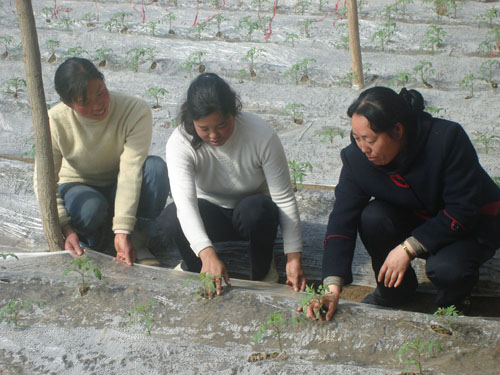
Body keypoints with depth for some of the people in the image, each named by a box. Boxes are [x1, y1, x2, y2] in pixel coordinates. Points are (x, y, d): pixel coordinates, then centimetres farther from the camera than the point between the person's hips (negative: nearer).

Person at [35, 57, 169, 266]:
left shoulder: (136, 112, -27)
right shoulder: (55, 121, -23)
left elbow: (131, 172, -33)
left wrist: (123, 231, -40)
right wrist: (66, 230, -37)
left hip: (121, 190, 1)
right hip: (79, 188, 0)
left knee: (156, 167, -32)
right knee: (90, 207, -38)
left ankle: (138, 241, -19)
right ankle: (90, 241, -1)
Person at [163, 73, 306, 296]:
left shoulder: (262, 135, -26)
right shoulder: (180, 143, -26)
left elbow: (284, 198, -22)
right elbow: (185, 202, -39)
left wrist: (293, 258, -26)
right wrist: (208, 255, -55)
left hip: (254, 212, 0)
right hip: (210, 214, 1)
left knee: (256, 209, -37)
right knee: (172, 217, -31)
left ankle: (262, 272, -8)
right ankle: (195, 269, -2)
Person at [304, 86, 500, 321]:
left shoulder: (448, 139, -31)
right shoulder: (357, 157, -20)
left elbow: (463, 211, -28)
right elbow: (342, 220, -21)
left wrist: (408, 248, -32)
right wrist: (332, 287, -33)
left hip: (473, 224, -4)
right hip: (415, 219, 4)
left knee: (446, 269, -34)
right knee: (372, 217, -26)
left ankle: (453, 299, 5)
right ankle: (393, 291, 1)